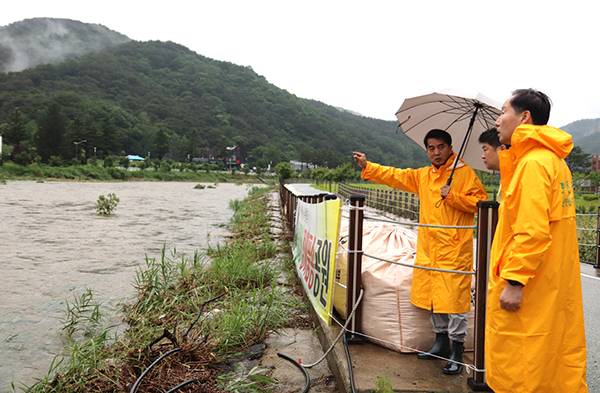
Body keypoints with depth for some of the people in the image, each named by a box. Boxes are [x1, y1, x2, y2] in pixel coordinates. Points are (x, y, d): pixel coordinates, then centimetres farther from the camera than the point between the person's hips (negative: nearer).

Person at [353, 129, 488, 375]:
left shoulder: (464, 173, -3)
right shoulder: (422, 175, 16)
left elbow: (479, 202, -8)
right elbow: (395, 176, 19)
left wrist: (452, 196, -17)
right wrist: (367, 167, 15)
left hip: (454, 249, -6)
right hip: (428, 248, 7)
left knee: (454, 297, -4)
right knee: (431, 295, 14)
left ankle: (457, 352, 10)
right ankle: (441, 343, 30)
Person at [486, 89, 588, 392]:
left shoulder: (533, 163, -17)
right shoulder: (554, 160, 14)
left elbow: (532, 231, -24)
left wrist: (514, 280, -22)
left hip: (527, 288, -10)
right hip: (557, 285, 10)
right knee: (561, 356, 17)